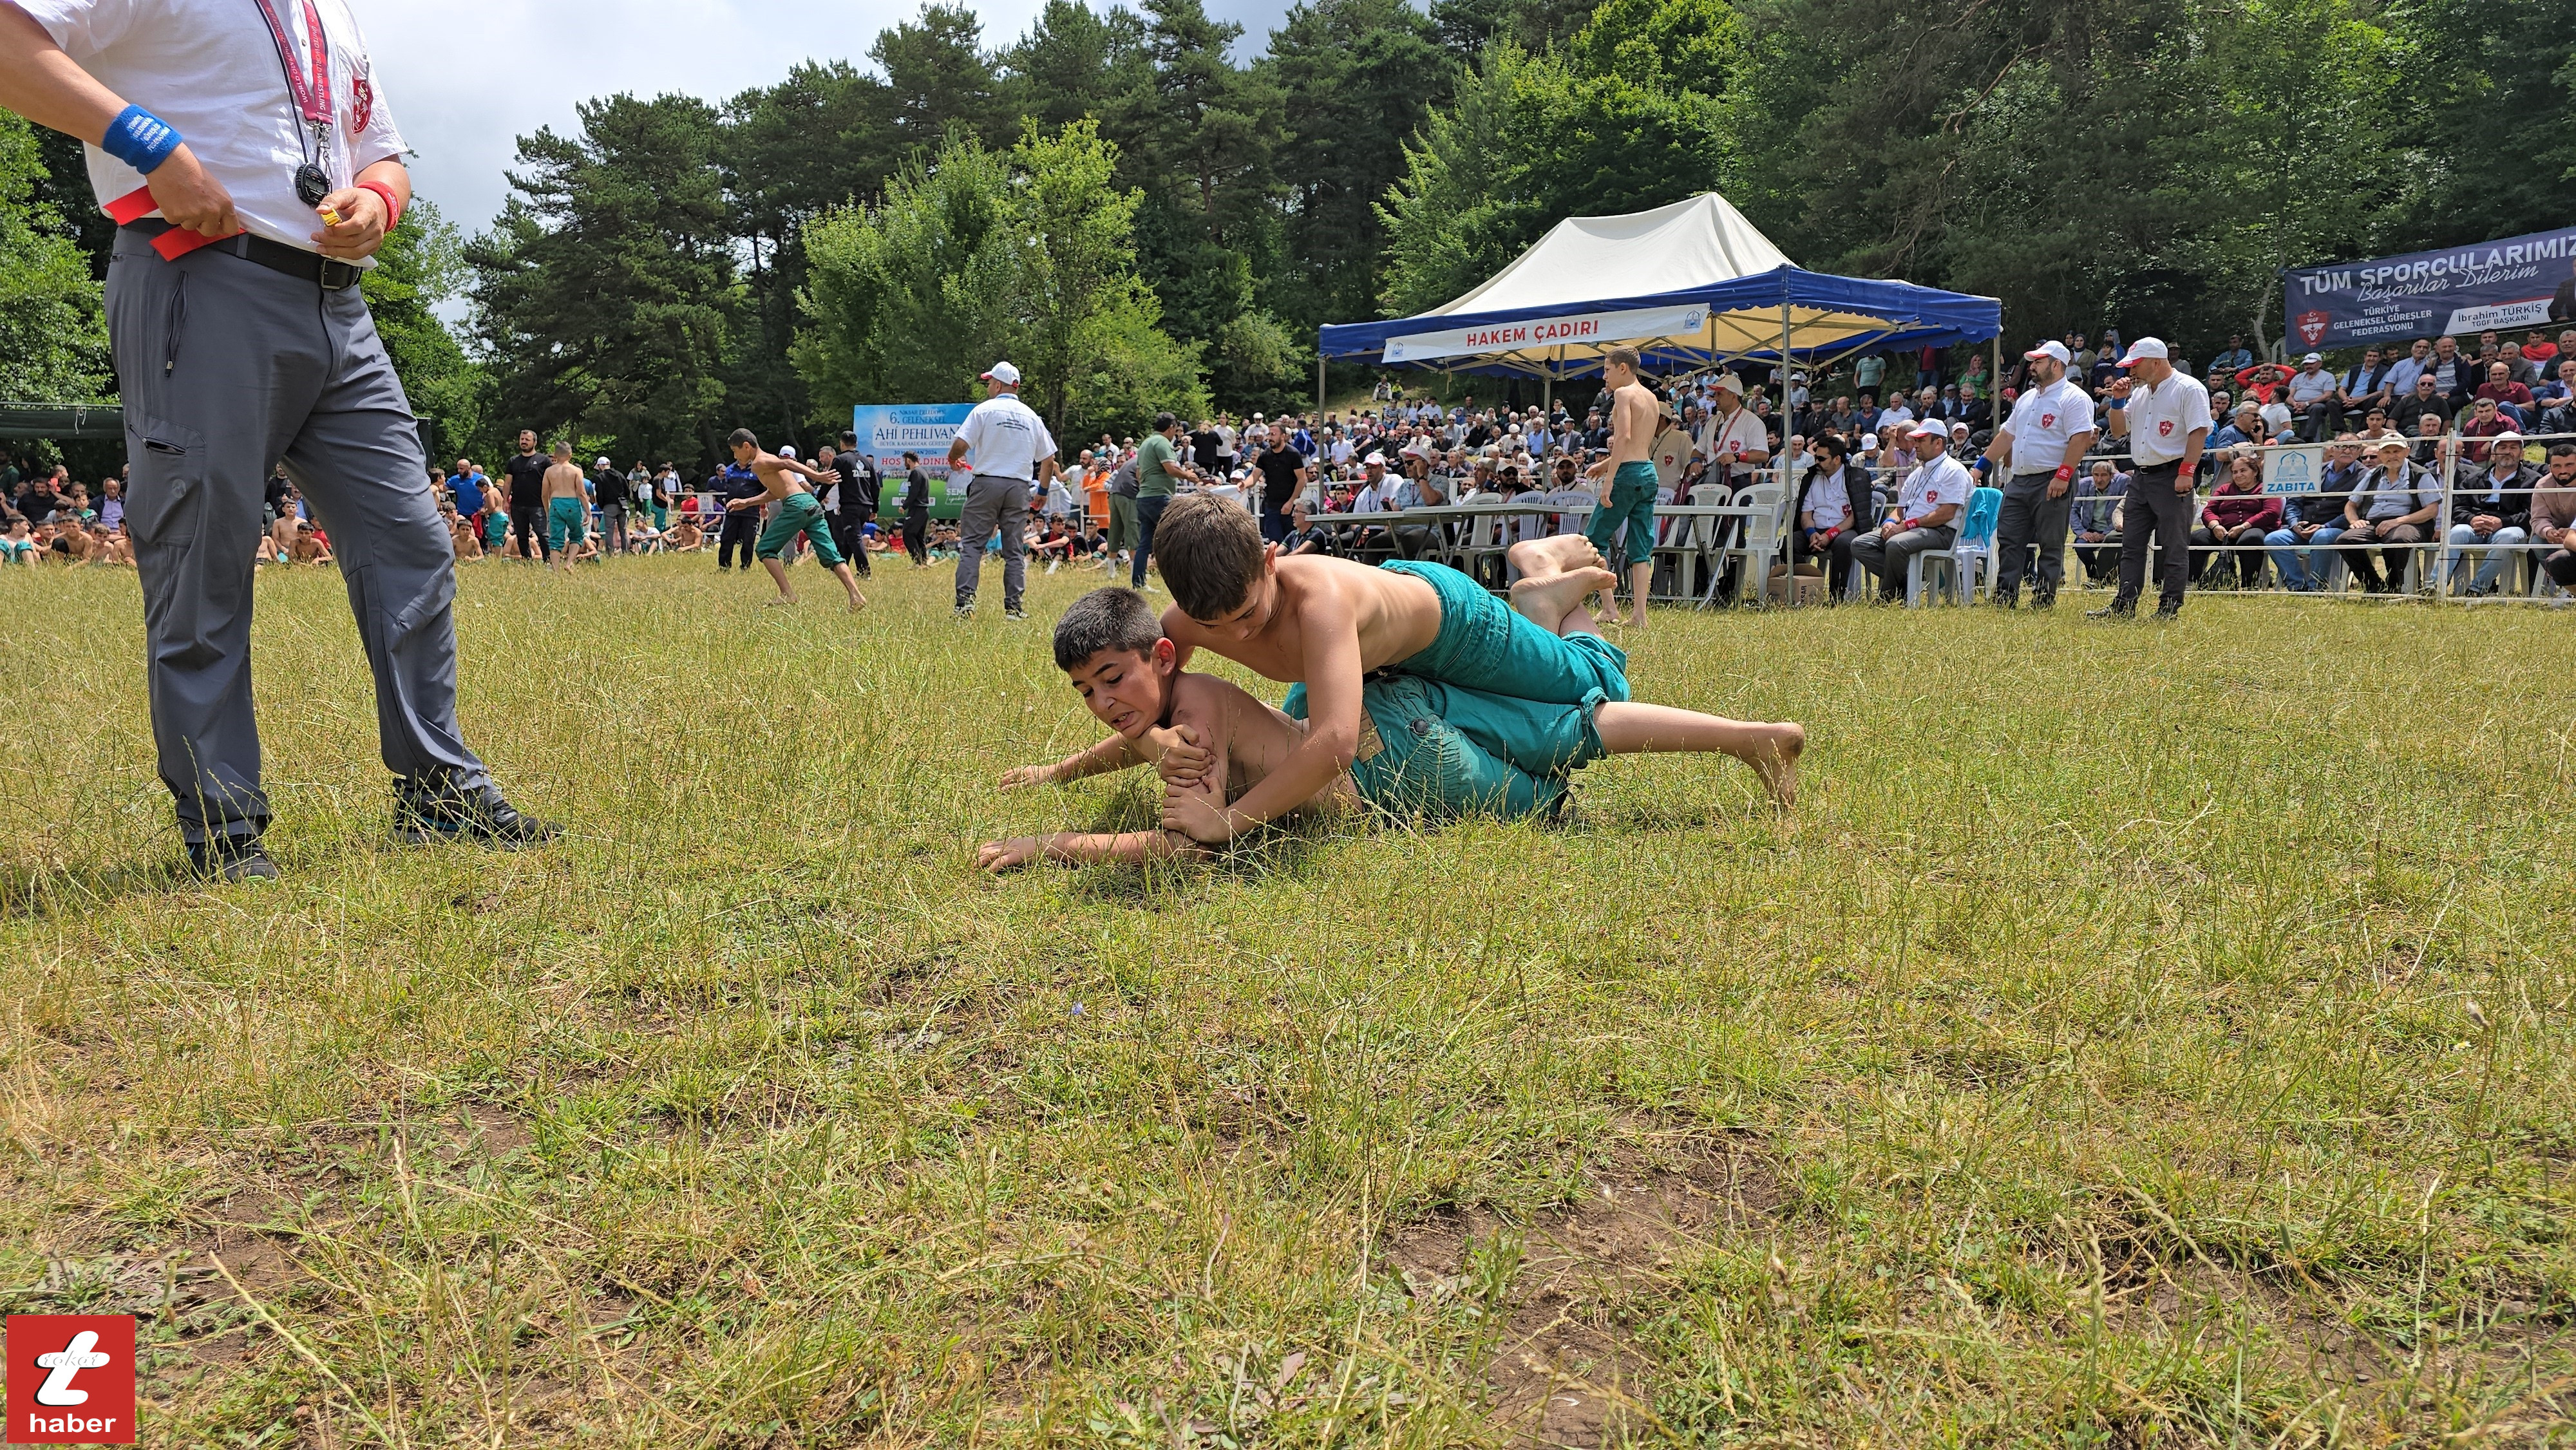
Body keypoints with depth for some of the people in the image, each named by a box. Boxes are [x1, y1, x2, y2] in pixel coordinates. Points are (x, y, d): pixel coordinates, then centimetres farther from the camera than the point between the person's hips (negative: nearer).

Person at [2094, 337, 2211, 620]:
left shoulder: (2188, 388, -7)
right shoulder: (2139, 393, 17)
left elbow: (2199, 432, -15)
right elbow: (2118, 431, 22)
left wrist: (2186, 472, -22)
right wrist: (2118, 400, 7)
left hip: (2172, 477, -8)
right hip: (2140, 477, 8)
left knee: (2175, 548, -3)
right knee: (2131, 546, 7)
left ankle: (2170, 608, -1)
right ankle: (2124, 605, 10)